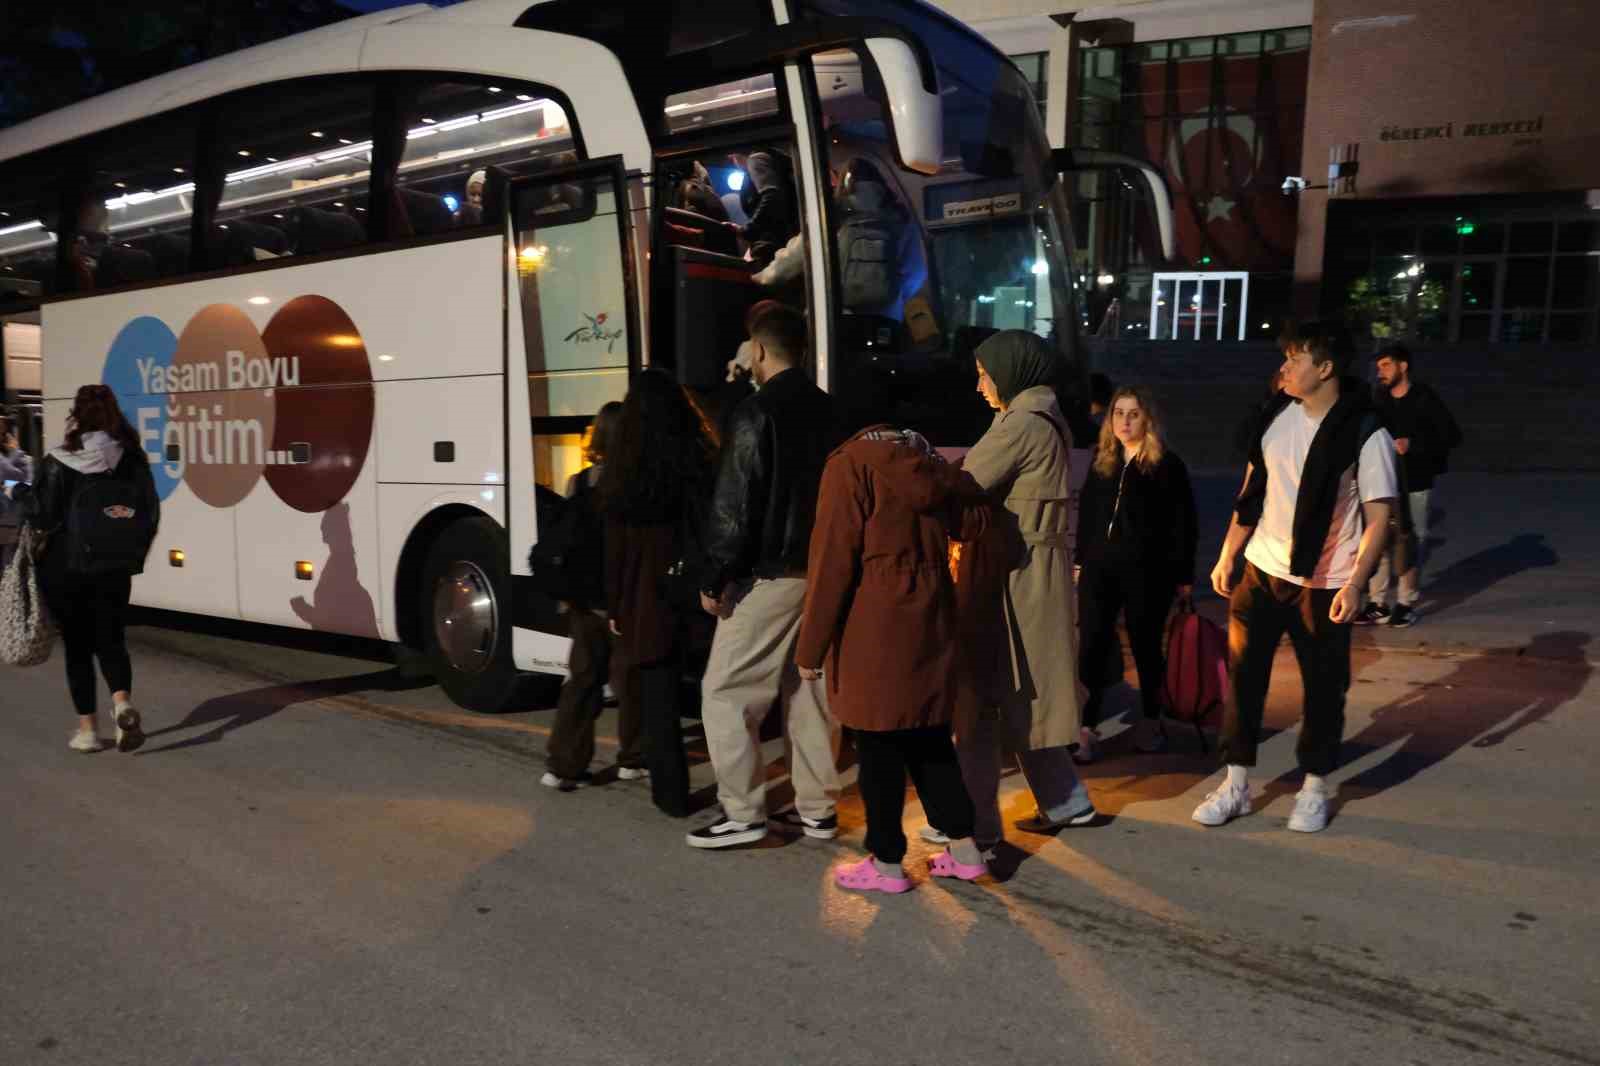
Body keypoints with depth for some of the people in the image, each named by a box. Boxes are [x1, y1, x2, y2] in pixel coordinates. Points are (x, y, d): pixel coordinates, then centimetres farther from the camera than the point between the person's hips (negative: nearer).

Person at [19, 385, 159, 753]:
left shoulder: (60, 462, -11)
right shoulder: (133, 459, 0)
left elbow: (41, 515, -9)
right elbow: (150, 515, 2)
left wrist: (26, 505, 13)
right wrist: (133, 553, 13)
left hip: (66, 567, -3)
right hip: (115, 567, 3)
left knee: (77, 646, 9)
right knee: (111, 641, 11)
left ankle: (88, 728, 15)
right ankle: (122, 703, -14)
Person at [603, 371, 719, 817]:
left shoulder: (627, 468, -5)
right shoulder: (703, 459, 1)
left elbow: (617, 545, -4)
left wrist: (614, 605, 2)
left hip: (649, 593, -3)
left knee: (657, 693, 6)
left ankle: (672, 792, 10)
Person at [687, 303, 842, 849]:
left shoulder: (757, 413, -13)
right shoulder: (827, 410, 11)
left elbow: (733, 507, -16)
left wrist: (714, 579, -10)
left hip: (768, 575, -8)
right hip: (820, 572, 8)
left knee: (725, 691, 2)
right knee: (810, 692, 13)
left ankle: (743, 813, 4)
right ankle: (817, 808, 19)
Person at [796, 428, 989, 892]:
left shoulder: (850, 463, -9)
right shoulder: (931, 463, 12)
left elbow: (833, 559, -12)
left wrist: (811, 645, -8)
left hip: (875, 630, -7)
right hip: (933, 623, 7)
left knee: (878, 747, 4)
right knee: (929, 738, 16)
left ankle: (887, 862, 14)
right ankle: (964, 848, 23)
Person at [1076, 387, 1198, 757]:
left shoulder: (1167, 464, -4)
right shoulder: (1101, 461, 10)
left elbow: (1184, 525, -5)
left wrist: (1184, 576, -7)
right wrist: (1081, 559, 13)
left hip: (1146, 572, -4)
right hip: (1099, 568, 4)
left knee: (1146, 647, 9)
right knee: (1091, 649, -1)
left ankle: (1150, 720, 27)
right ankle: (1086, 727, 3)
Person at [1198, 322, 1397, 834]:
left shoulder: (1365, 433, -14)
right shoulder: (1277, 416, 1)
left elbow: (1378, 516, -13)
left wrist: (1355, 583, -21)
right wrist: (1227, 555, 8)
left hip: (1325, 583, -4)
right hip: (1261, 570, 4)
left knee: (1324, 687, 8)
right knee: (1242, 675, 6)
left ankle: (1314, 788, 26)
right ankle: (1236, 785, 18)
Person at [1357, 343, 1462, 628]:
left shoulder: (1425, 399, -7)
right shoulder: (1380, 399, 4)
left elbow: (1453, 436, -10)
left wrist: (1413, 444, -20)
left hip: (1414, 483, -3)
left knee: (1410, 544, 4)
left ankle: (1406, 603, 15)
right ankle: (1380, 603, 9)